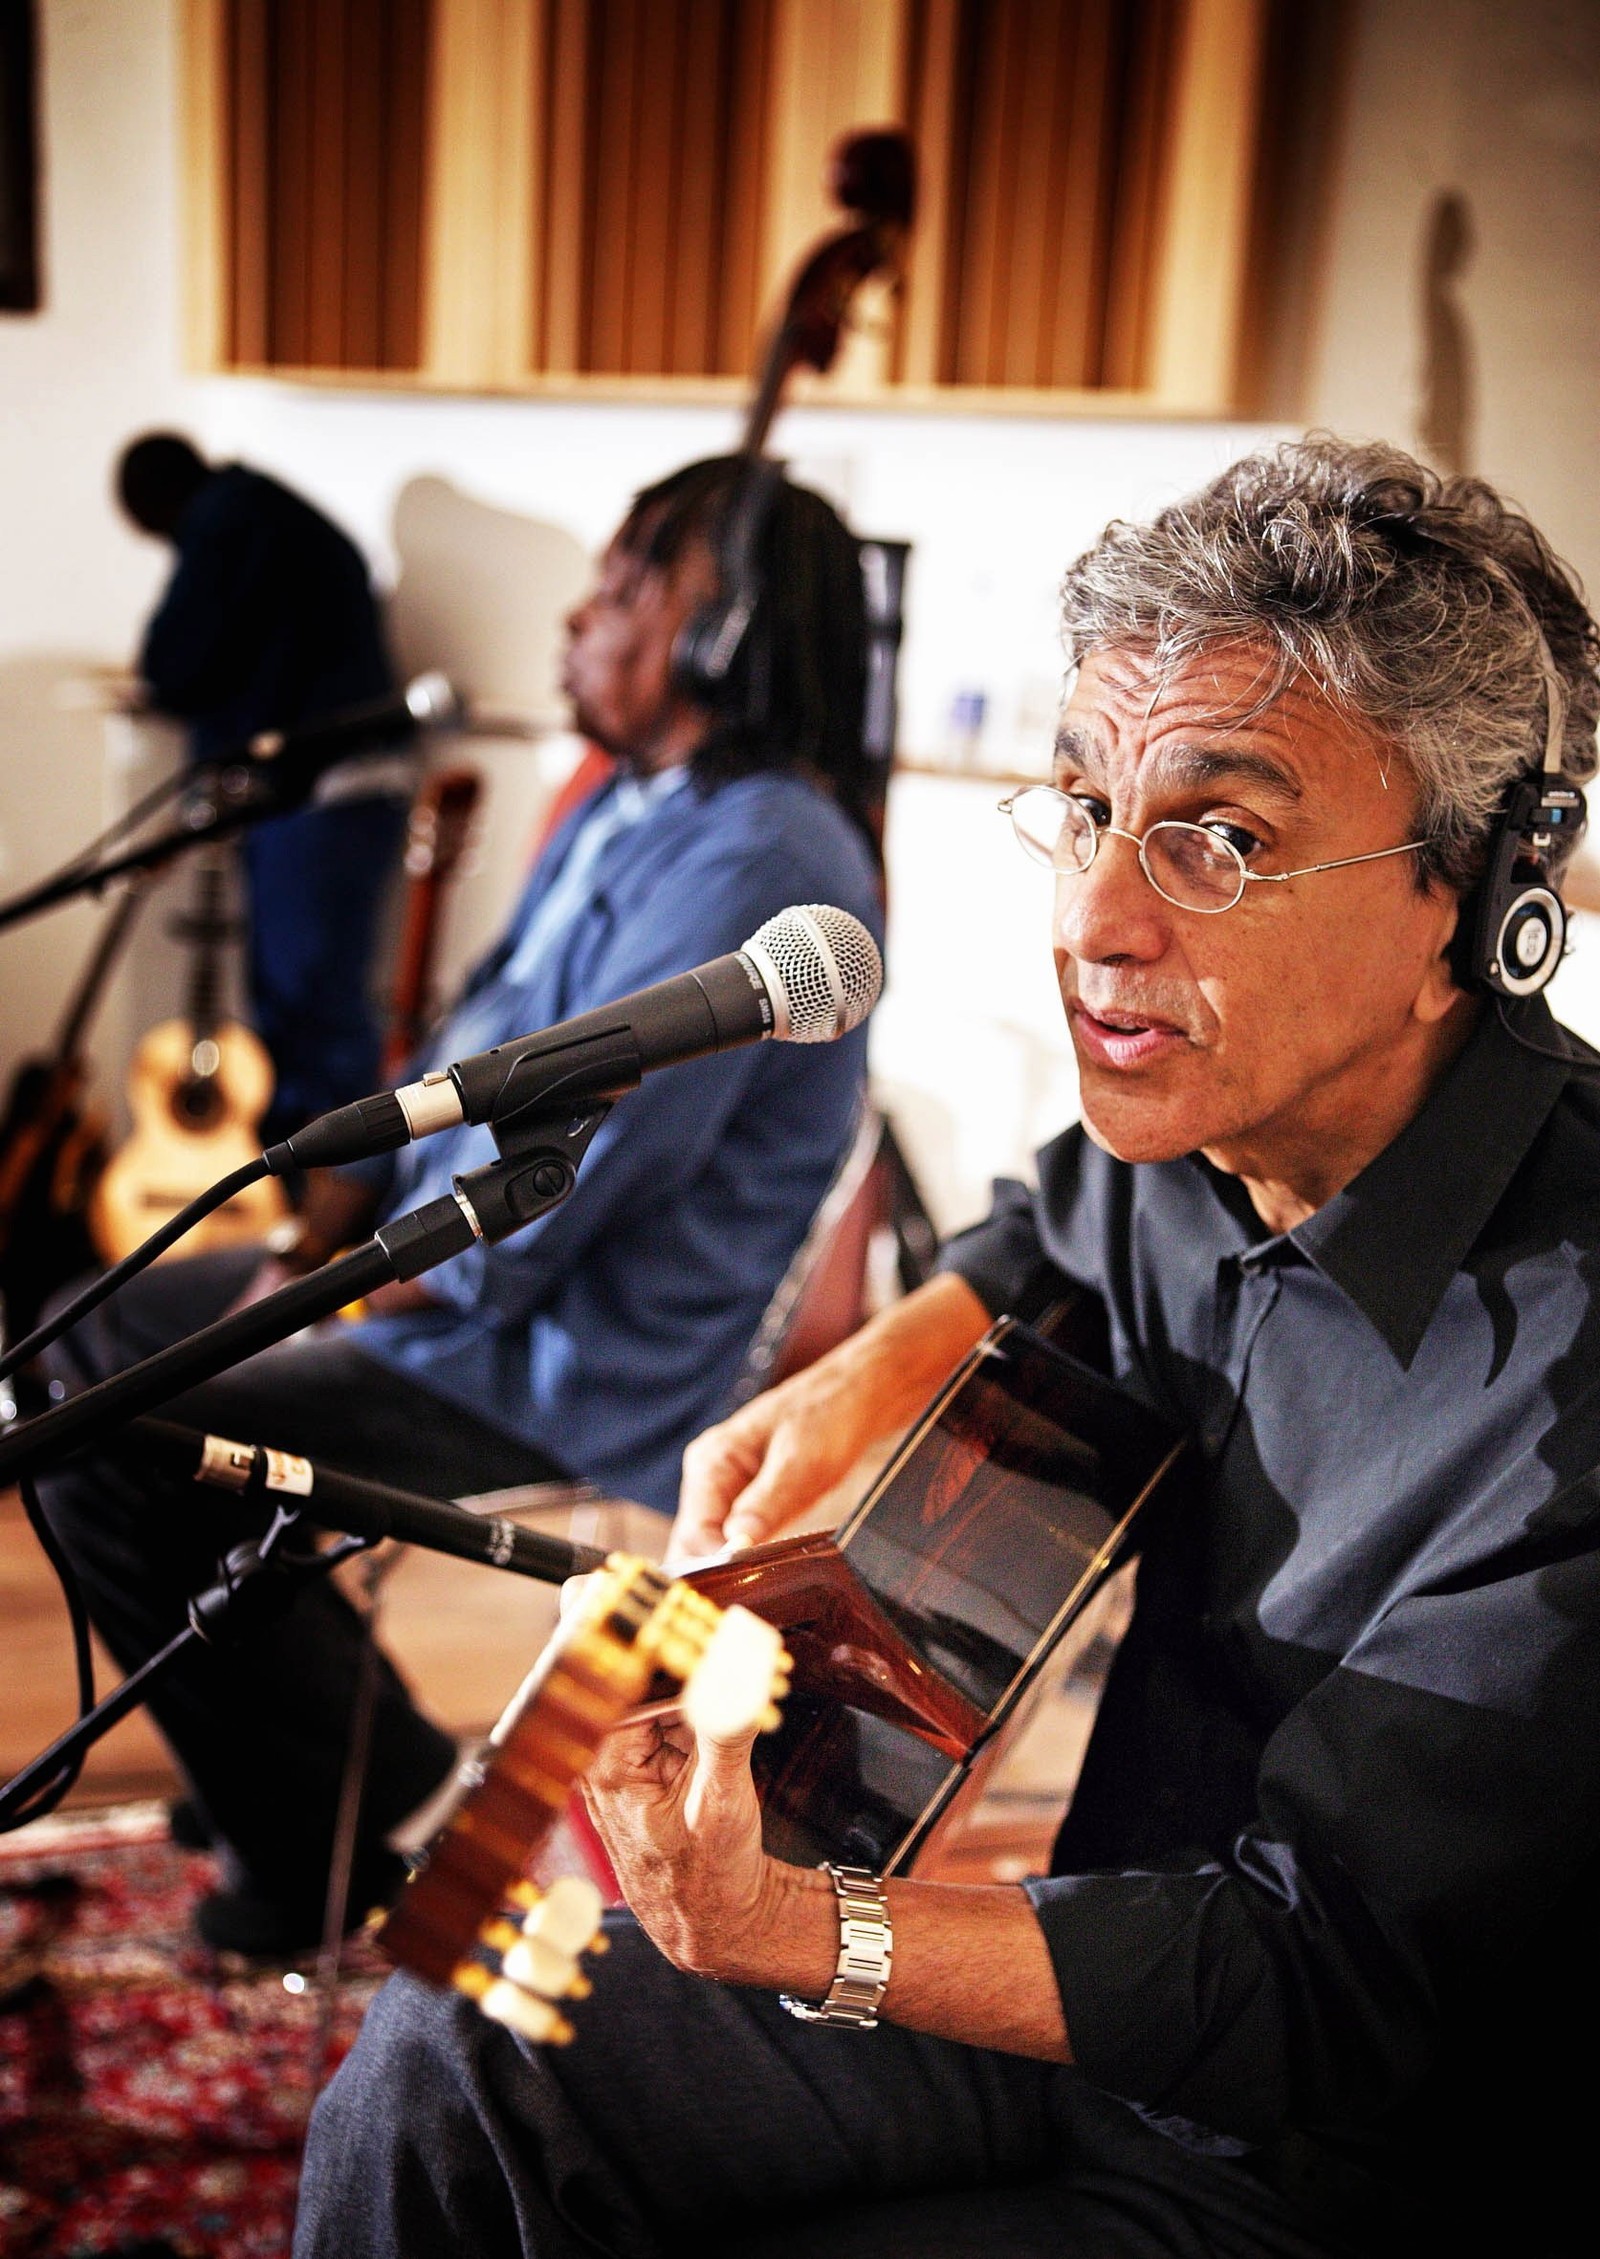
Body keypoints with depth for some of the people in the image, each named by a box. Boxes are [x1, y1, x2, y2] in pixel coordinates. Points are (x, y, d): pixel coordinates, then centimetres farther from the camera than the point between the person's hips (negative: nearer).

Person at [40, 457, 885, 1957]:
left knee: (107, 1463, -18)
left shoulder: (752, 865, -24)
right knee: (96, 1339, 16)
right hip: (447, 1265, 11)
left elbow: (542, 1194, -26)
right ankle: (298, 1729, 22)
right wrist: (323, 1235, 2)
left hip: (570, 1373, -11)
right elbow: (471, 1046, 14)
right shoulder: (630, 809, 10)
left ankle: (346, 1840, 1)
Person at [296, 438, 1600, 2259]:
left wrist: (784, 1932, -39)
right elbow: (1060, 1226, 19)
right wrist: (891, 1357, -3)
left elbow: (1328, 1984, -27)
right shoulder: (1208, 1114, -7)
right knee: (455, 2053, -2)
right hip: (1104, 1959, 7)